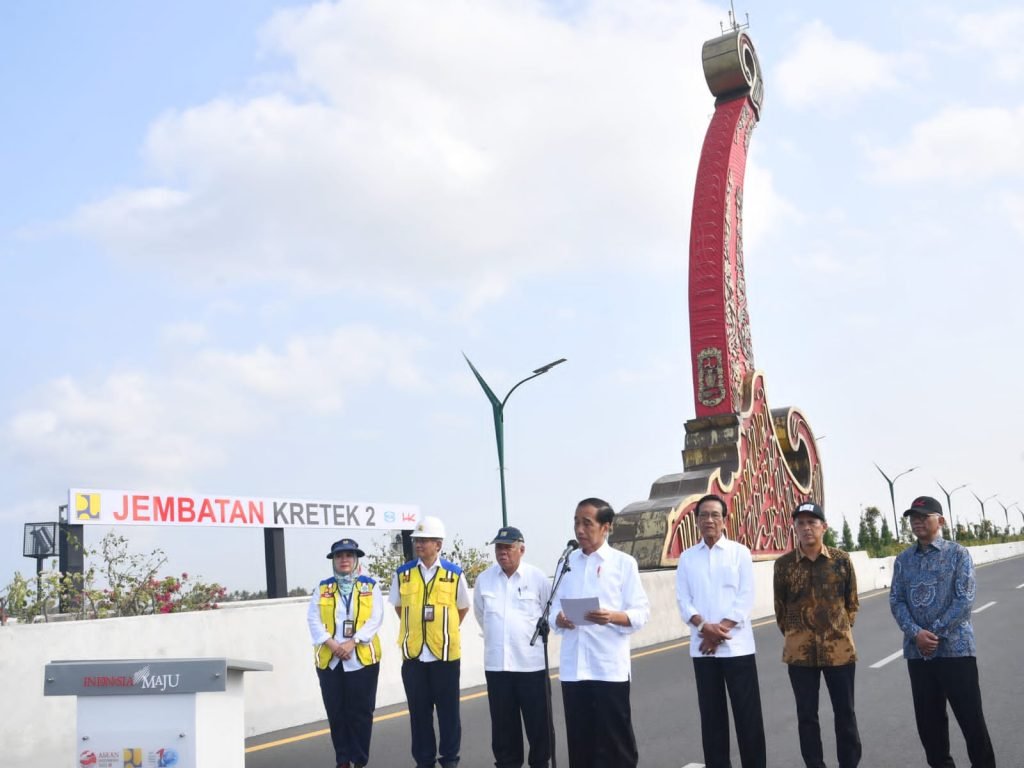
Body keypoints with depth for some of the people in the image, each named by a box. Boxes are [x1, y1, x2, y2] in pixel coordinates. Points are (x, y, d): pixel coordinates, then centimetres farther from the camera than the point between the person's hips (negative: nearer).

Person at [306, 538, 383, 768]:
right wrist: (331, 643, -14)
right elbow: (313, 619, 0)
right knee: (336, 712, 5)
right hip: (329, 659, 2)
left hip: (362, 658, -2)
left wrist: (353, 642, -16)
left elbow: (375, 619, -6)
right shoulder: (323, 587, 9)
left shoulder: (370, 586, 4)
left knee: (360, 712, 1)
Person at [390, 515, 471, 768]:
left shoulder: (454, 573, -2)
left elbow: (463, 608, 11)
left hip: (446, 652, -1)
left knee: (448, 709, 6)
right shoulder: (403, 573, 1)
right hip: (413, 653, 2)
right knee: (419, 711, 7)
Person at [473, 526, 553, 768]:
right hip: (496, 662, 2)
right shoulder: (484, 579, 1)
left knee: (537, 721, 5)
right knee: (503, 723, 9)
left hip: (532, 662, -2)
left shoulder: (537, 577, -7)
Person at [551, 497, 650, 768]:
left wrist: (612, 617, -22)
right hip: (573, 666, 4)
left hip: (609, 665, -4)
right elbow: (555, 606, 12)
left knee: (615, 739, 2)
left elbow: (641, 612, -4)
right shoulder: (567, 562, 12)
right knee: (580, 740, 9)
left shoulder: (623, 562, 0)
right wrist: (559, 619, -10)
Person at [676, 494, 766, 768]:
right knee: (711, 713, 9)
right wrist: (705, 626, -15)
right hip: (702, 647, 2)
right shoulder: (687, 558, 8)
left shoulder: (740, 552, 1)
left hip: (737, 645, -2)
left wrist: (721, 629, -14)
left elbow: (746, 598, -5)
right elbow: (684, 601, 2)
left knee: (747, 713, 1)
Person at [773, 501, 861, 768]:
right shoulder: (784, 564, -2)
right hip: (800, 651, 0)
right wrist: (792, 634, 8)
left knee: (845, 713, 9)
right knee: (807, 716, 7)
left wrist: (841, 629, 7)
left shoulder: (841, 560, -1)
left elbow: (852, 601, 9)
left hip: (840, 648, 0)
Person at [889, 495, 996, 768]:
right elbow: (896, 601, 4)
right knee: (928, 719, 10)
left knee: (970, 717, -1)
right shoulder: (903, 559, 9)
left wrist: (935, 633, -15)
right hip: (917, 652, 4)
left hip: (955, 648, -4)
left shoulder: (958, 553, -1)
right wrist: (916, 633, -13)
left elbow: (965, 599, -9)